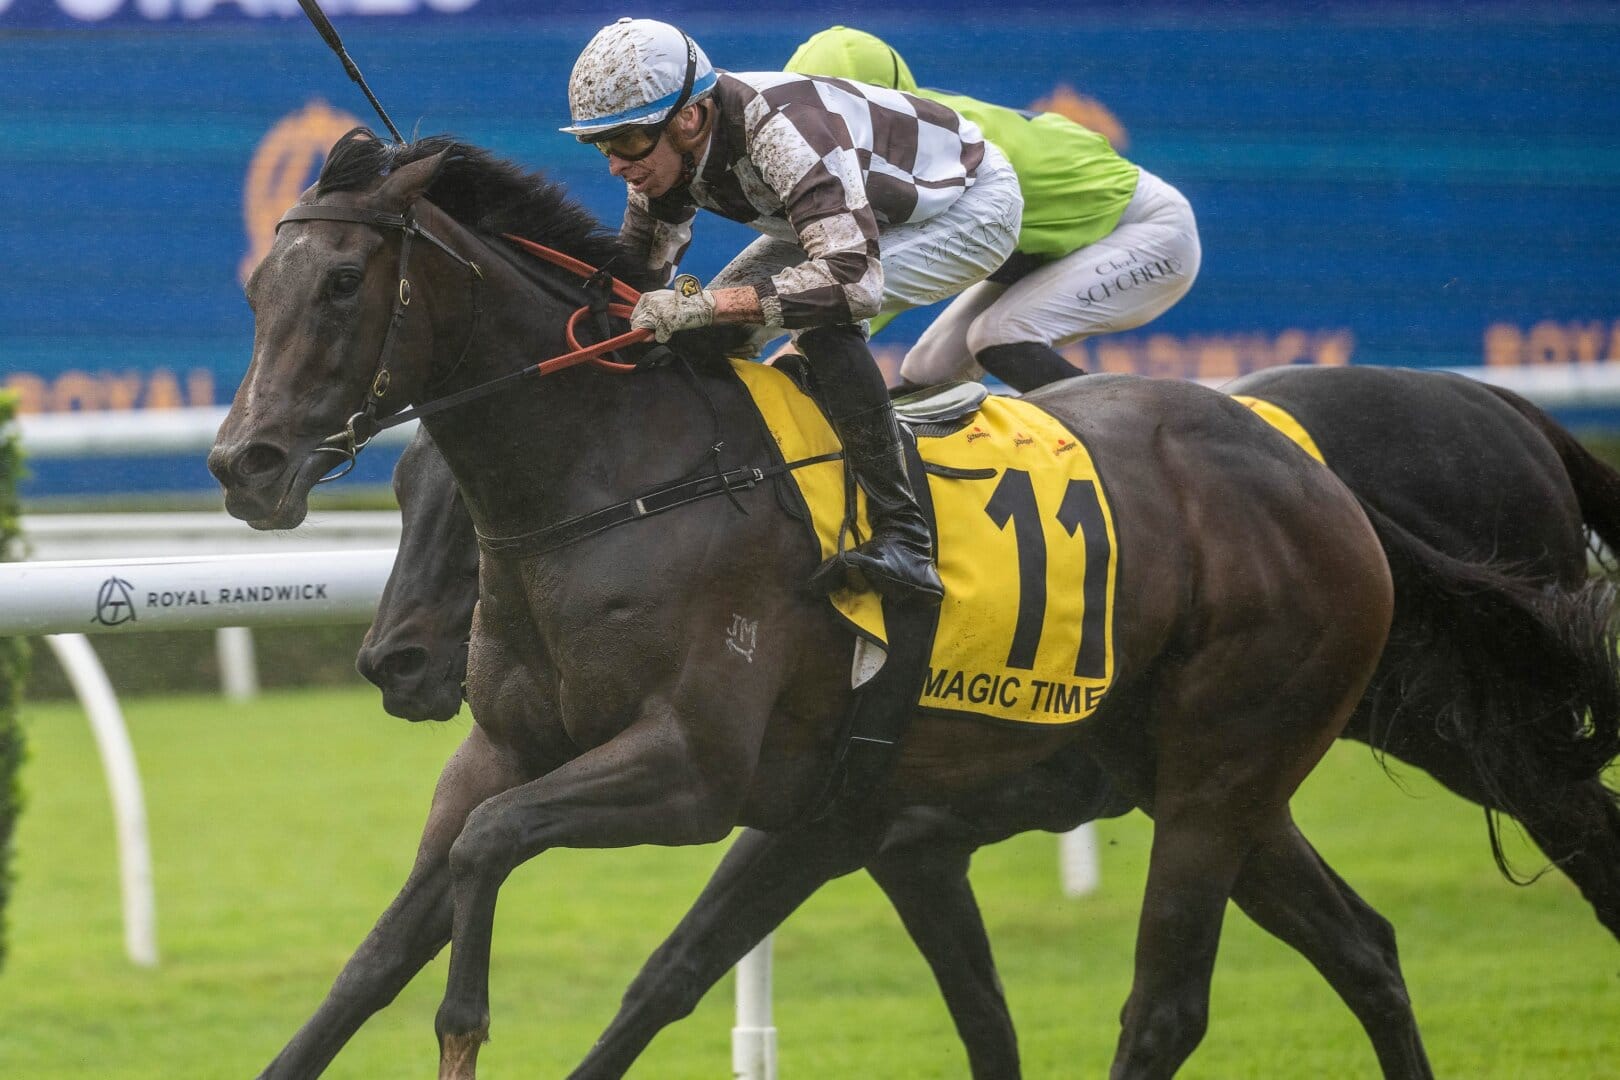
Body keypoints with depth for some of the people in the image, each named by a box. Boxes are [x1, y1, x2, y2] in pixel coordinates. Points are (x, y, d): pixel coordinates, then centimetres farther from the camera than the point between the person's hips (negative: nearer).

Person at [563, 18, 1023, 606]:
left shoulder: (784, 131, -41)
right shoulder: (665, 146, -15)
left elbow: (854, 279, -50)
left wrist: (702, 303, -55)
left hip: (971, 204, -9)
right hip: (858, 213, 9)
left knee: (822, 316, -33)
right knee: (708, 333, -3)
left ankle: (904, 541, -32)